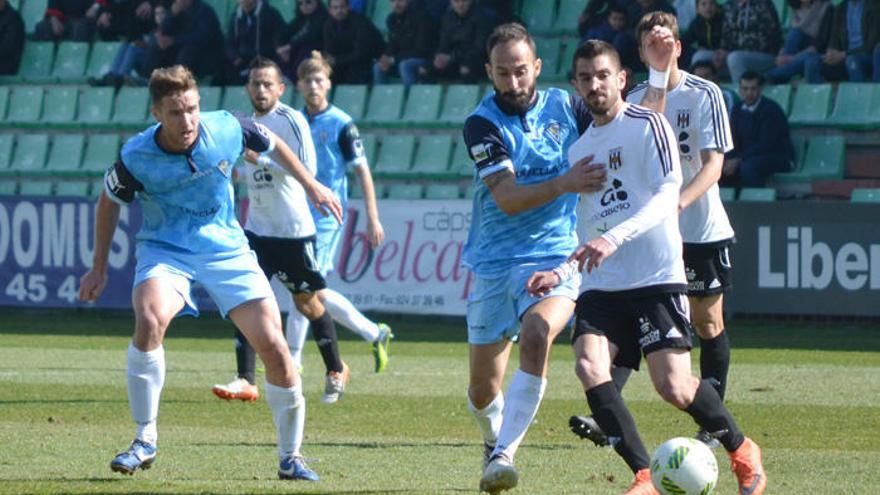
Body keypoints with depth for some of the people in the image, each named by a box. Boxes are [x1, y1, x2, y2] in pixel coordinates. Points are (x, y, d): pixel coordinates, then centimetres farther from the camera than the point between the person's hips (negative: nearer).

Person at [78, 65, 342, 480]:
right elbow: (109, 203, 4)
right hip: (164, 250, -2)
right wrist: (99, 269, 8)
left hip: (225, 248, 2)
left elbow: (272, 146, 10)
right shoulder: (135, 157, -17)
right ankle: (144, 441, -20)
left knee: (274, 348, -8)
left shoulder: (227, 130, -13)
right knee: (149, 319, -34)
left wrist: (311, 186, 19)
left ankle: (290, 458, 12)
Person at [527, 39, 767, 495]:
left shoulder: (648, 125, -3)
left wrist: (614, 238, -27)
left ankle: (742, 452, 14)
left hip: (657, 276, -6)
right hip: (602, 285, 6)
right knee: (589, 367, -19)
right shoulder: (579, 149, 18)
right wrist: (562, 273, 11)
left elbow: (668, 194, -16)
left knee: (673, 386, -13)